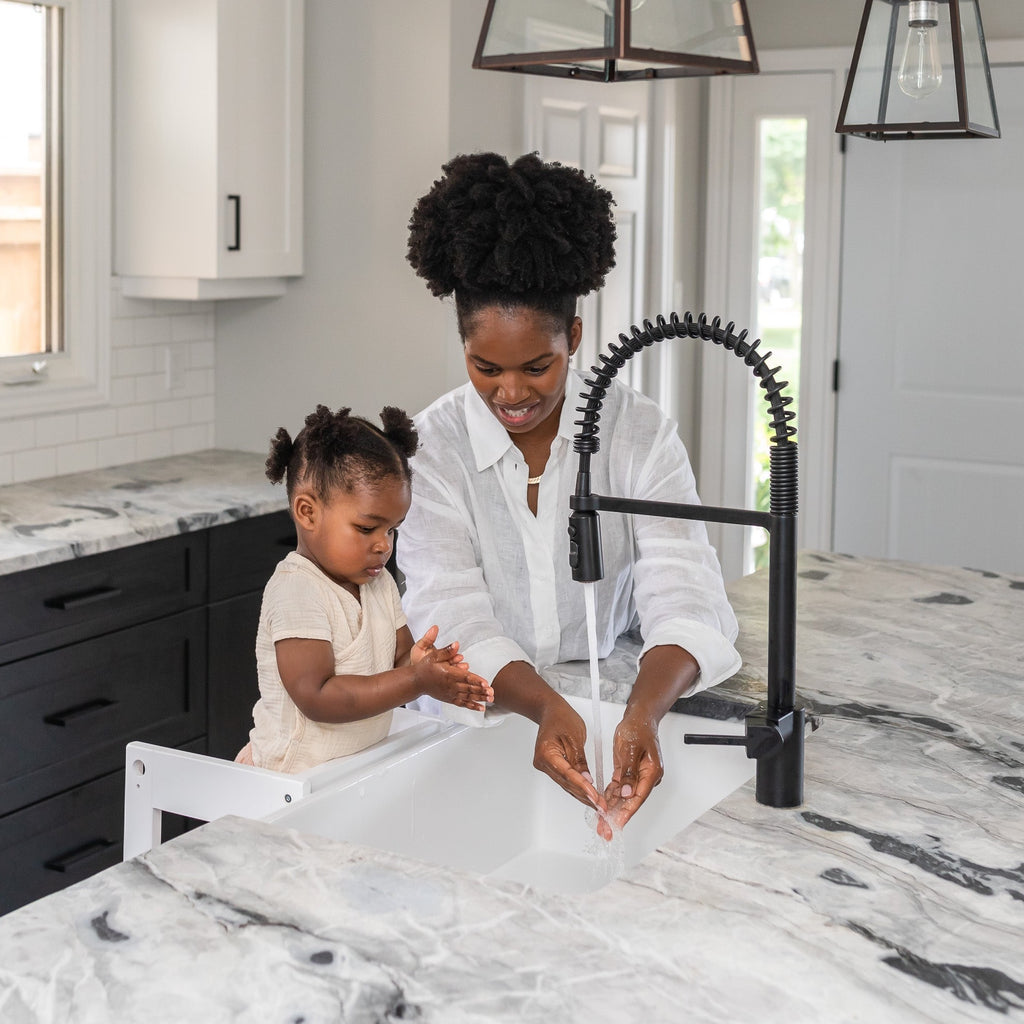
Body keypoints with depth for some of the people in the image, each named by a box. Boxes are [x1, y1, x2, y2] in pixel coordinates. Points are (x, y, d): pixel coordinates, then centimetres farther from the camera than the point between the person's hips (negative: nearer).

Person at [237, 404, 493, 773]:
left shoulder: (379, 583, 9)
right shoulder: (295, 591, -17)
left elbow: (398, 663, 10)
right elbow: (316, 698, -23)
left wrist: (416, 664, -13)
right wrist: (415, 681, -25)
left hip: (362, 764, 8)